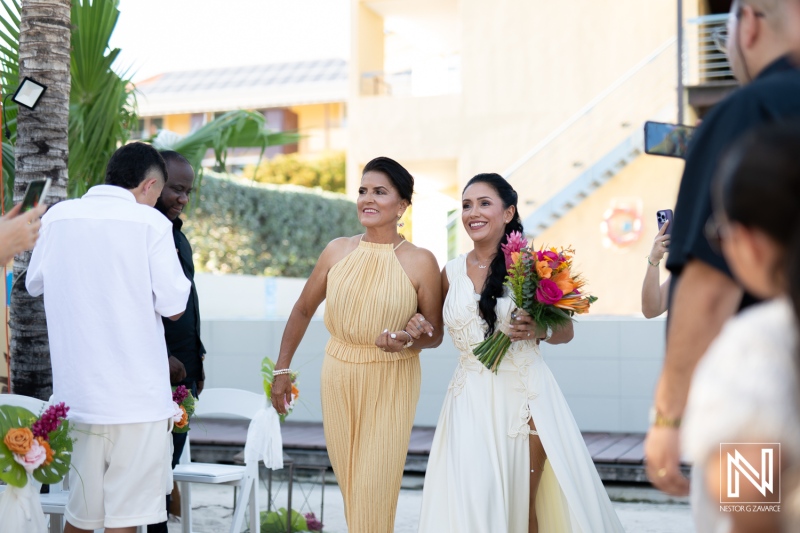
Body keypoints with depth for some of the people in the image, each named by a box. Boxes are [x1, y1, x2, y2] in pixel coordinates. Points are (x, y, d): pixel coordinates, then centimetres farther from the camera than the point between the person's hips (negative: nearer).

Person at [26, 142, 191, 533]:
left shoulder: (58, 216, 4)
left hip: (77, 390, 4)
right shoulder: (150, 222, -8)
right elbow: (173, 306, -9)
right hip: (137, 395, -4)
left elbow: (34, 283, 17)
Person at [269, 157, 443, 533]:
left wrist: (406, 341, -22)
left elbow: (435, 334, -1)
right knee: (348, 481, 14)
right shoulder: (337, 251, 0)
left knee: (374, 488, -1)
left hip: (390, 383, -3)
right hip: (338, 376, 3)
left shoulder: (420, 262, -9)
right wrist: (282, 370, 10)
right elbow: (303, 309, 10)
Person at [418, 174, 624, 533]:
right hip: (471, 399, 2)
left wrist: (538, 331, -13)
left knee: (525, 502, 4)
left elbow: (566, 331, 4)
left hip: (524, 394, -2)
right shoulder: (451, 273, 7)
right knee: (473, 501, -5)